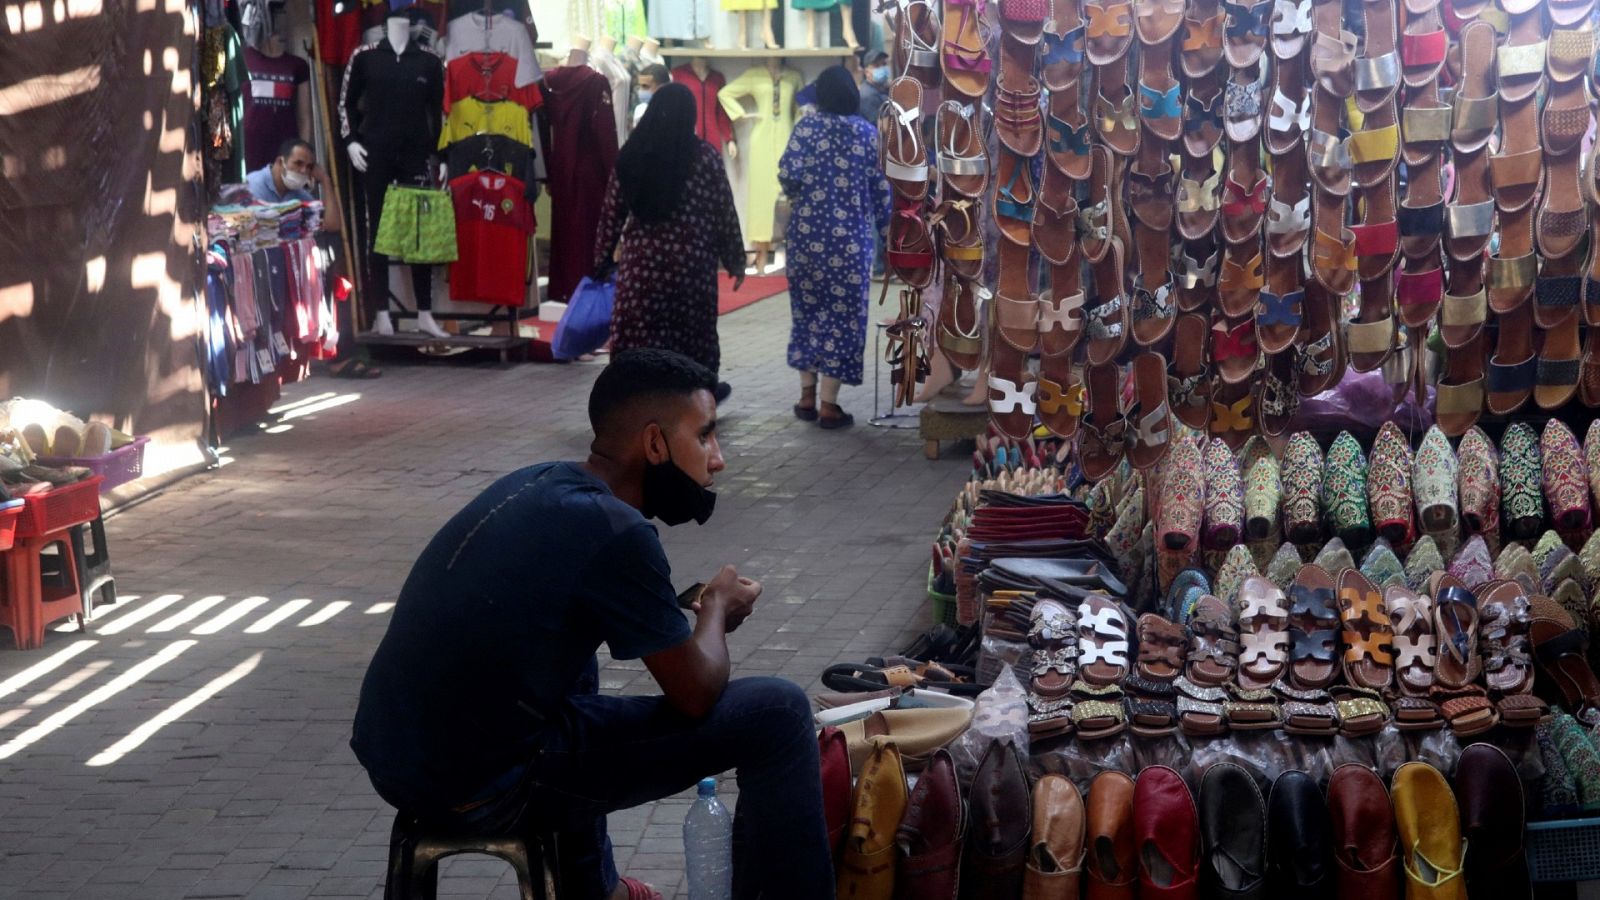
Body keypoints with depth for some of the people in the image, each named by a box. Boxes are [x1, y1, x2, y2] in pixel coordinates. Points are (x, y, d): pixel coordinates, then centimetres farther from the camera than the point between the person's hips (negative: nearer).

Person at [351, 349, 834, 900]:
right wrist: (717, 607, 11)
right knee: (779, 715, -8)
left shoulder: (537, 484, 8)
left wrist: (686, 610, 19)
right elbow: (697, 694, -7)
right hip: (481, 788, -9)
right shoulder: (614, 531, -17)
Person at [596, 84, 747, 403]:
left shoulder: (630, 156, 1)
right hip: (691, 261, -1)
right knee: (694, 330, 16)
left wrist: (604, 260, 13)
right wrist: (735, 260, 9)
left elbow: (611, 213, 4)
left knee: (640, 335, 2)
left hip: (640, 262, 1)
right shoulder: (705, 157, -5)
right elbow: (725, 214, -1)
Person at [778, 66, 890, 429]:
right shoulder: (867, 133, 1)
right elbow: (880, 188, 2)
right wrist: (882, 223, 17)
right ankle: (828, 405, 2)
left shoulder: (807, 126, -1)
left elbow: (788, 173, -10)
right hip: (851, 235, -1)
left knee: (808, 309, 14)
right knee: (843, 314, 3)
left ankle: (807, 396, 16)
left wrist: (795, 195, 11)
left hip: (808, 231, 1)